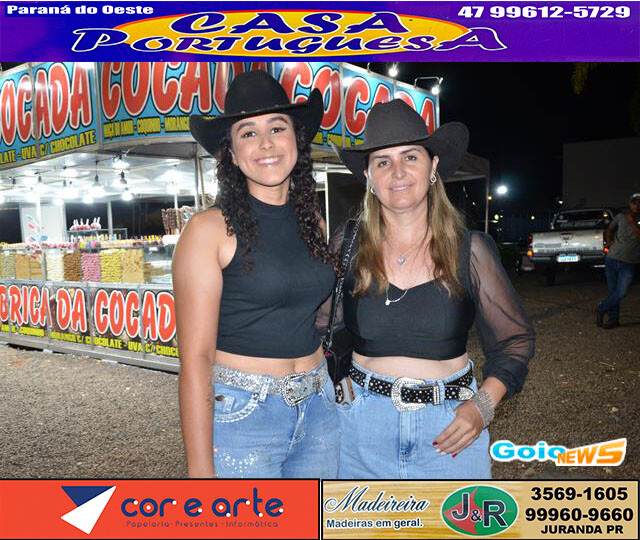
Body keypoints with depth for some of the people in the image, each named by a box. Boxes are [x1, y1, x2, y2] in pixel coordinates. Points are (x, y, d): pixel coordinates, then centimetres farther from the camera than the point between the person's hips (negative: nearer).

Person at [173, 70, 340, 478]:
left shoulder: (314, 223, 5)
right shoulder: (209, 229, -12)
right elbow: (196, 358, -14)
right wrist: (201, 470, -15)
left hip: (319, 411, 6)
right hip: (239, 415, -5)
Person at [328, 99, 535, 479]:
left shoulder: (470, 250, -7)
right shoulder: (348, 247, -6)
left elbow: (515, 337, 2)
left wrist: (483, 405, -10)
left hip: (451, 423, 0)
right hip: (364, 418, 1)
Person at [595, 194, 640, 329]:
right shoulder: (621, 217, 6)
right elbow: (610, 230, 23)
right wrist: (609, 241, 8)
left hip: (629, 264, -2)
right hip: (612, 259, 2)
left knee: (621, 293, -10)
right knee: (612, 291, 6)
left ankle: (601, 309, 10)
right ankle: (613, 319, 16)